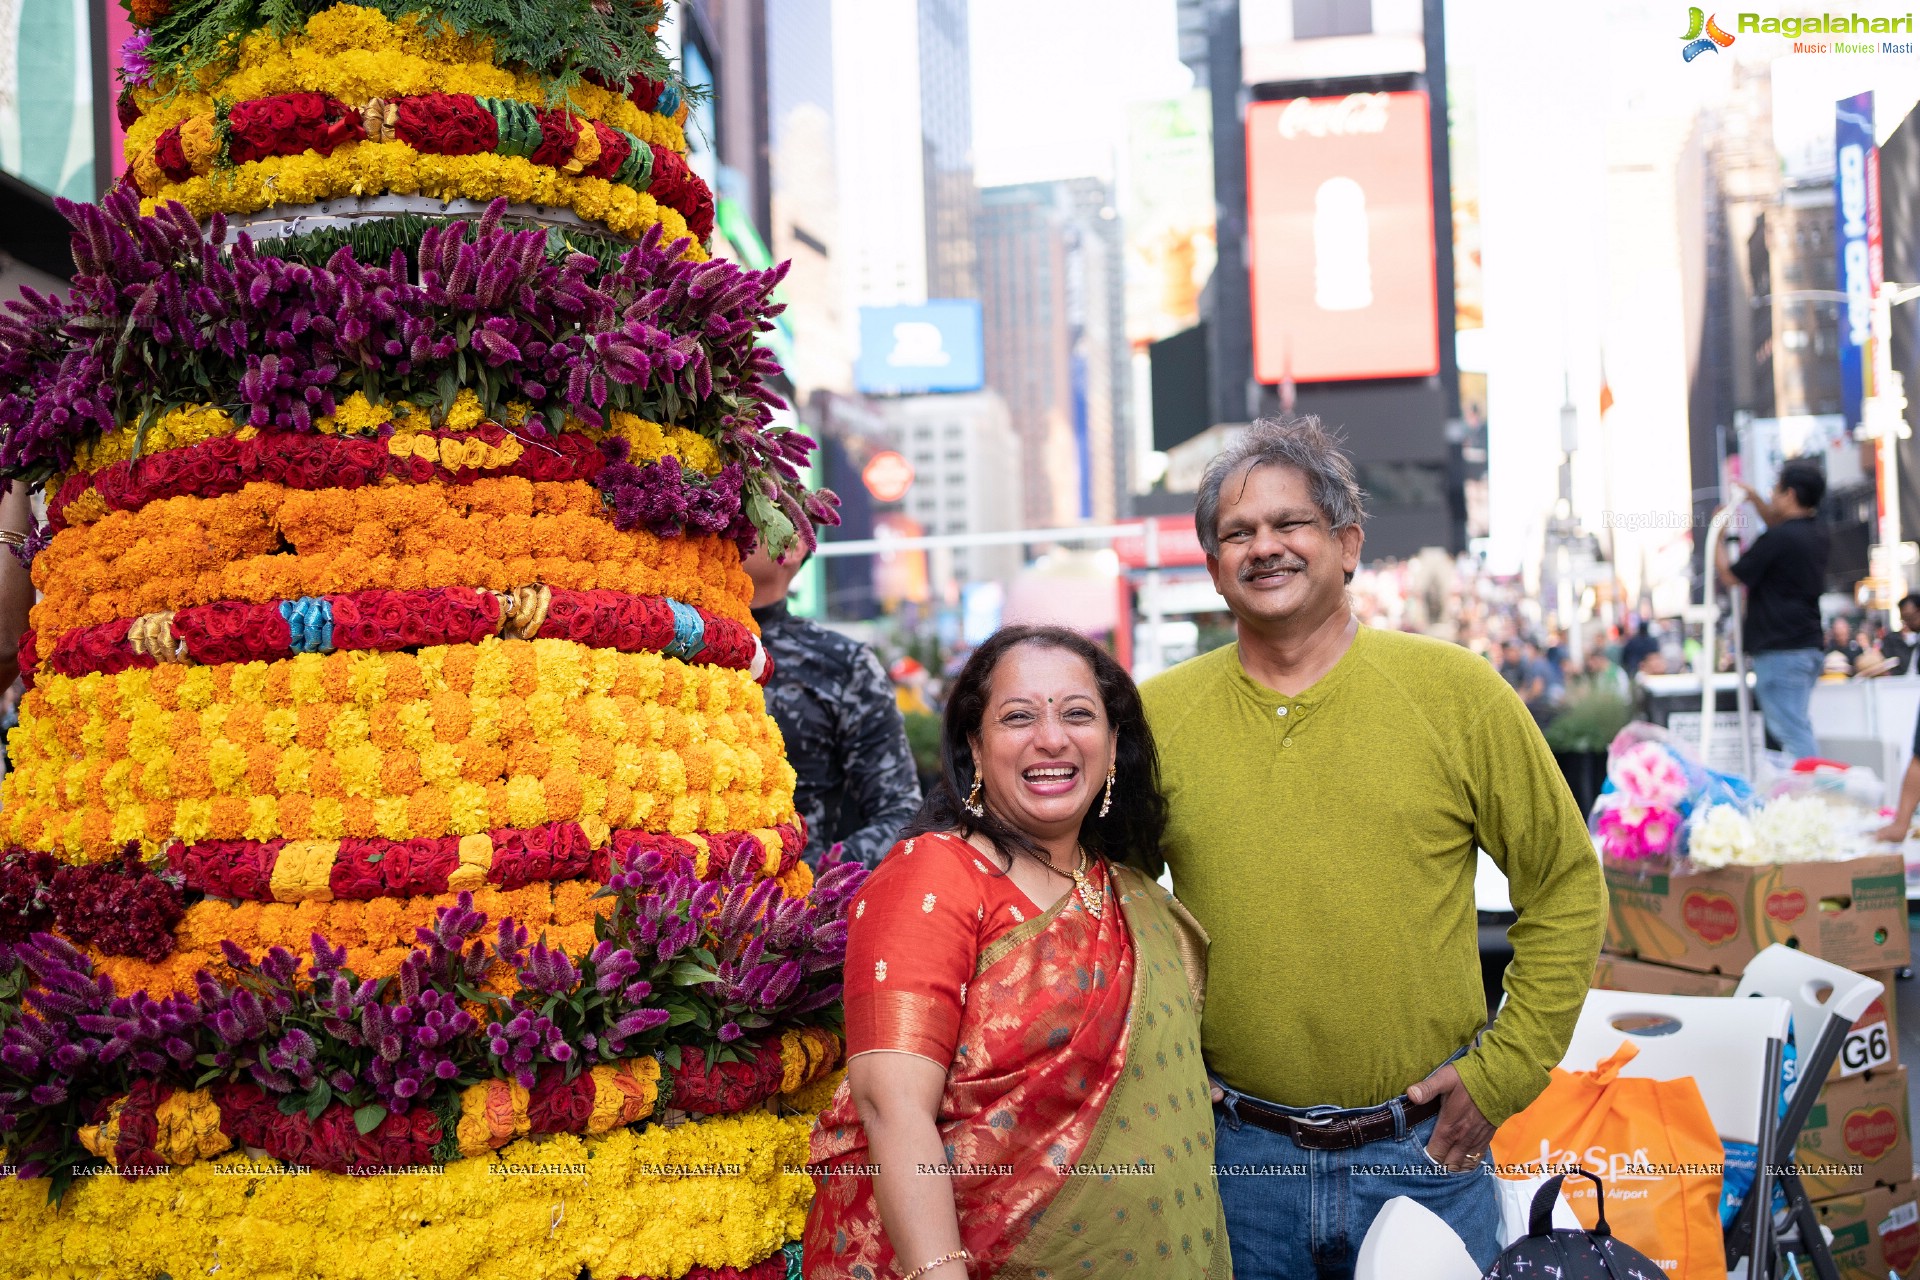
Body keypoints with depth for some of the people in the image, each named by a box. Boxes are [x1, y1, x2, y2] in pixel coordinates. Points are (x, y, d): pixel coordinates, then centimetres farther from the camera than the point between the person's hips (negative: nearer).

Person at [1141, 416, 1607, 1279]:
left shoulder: (1457, 694, -1)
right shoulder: (1154, 718, 0)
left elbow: (1566, 885, 4)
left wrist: (1504, 1070, -1)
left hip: (1425, 1150, 0)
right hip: (1237, 1159, 1)